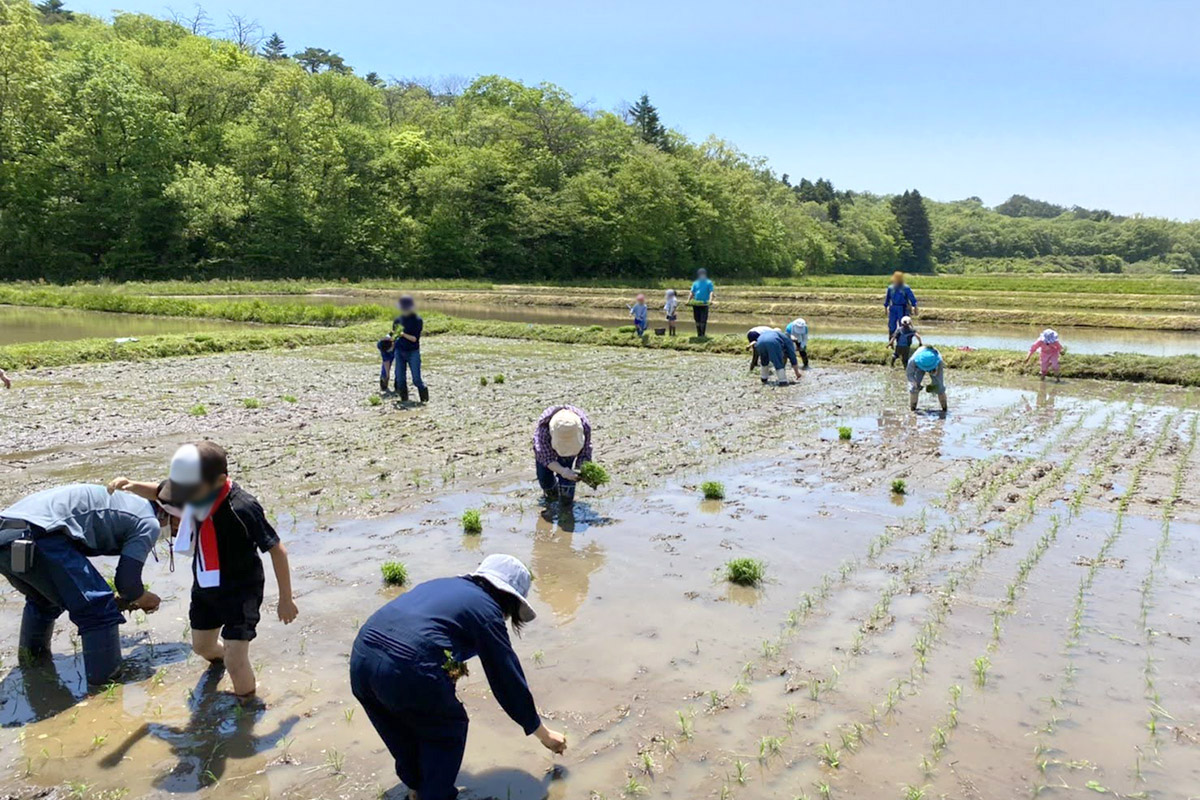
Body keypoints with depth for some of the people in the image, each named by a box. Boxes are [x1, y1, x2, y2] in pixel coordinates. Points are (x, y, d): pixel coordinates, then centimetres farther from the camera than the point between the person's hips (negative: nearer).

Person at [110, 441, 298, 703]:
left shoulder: (242, 508, -33)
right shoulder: (192, 491, -13)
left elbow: (276, 550, -25)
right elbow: (159, 492, 11)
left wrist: (285, 599, -19)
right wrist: (131, 485, -10)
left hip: (241, 590, -7)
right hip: (205, 587, 7)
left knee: (235, 662, -13)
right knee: (202, 646, 26)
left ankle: (248, 703, 16)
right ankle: (219, 654, 61)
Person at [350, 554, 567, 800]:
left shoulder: (441, 584, 26)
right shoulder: (486, 609, 9)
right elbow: (509, 679, 14)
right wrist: (544, 734, 27)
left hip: (360, 658, 7)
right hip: (407, 670, -7)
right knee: (448, 731, 21)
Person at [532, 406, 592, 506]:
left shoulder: (584, 426, -40)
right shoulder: (543, 427, -44)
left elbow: (585, 454, -28)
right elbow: (548, 459, -36)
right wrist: (562, 471, -55)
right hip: (546, 447, 0)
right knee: (545, 480, -4)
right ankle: (551, 491, 33)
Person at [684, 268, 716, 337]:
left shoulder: (709, 283, 6)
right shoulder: (695, 283, 17)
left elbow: (711, 292, -5)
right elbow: (691, 293, 14)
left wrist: (710, 300, -23)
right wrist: (688, 300, -2)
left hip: (704, 304, -4)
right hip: (696, 304, 4)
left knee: (703, 320, -10)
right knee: (697, 320, 5)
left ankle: (702, 334, -6)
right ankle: (699, 334, 13)